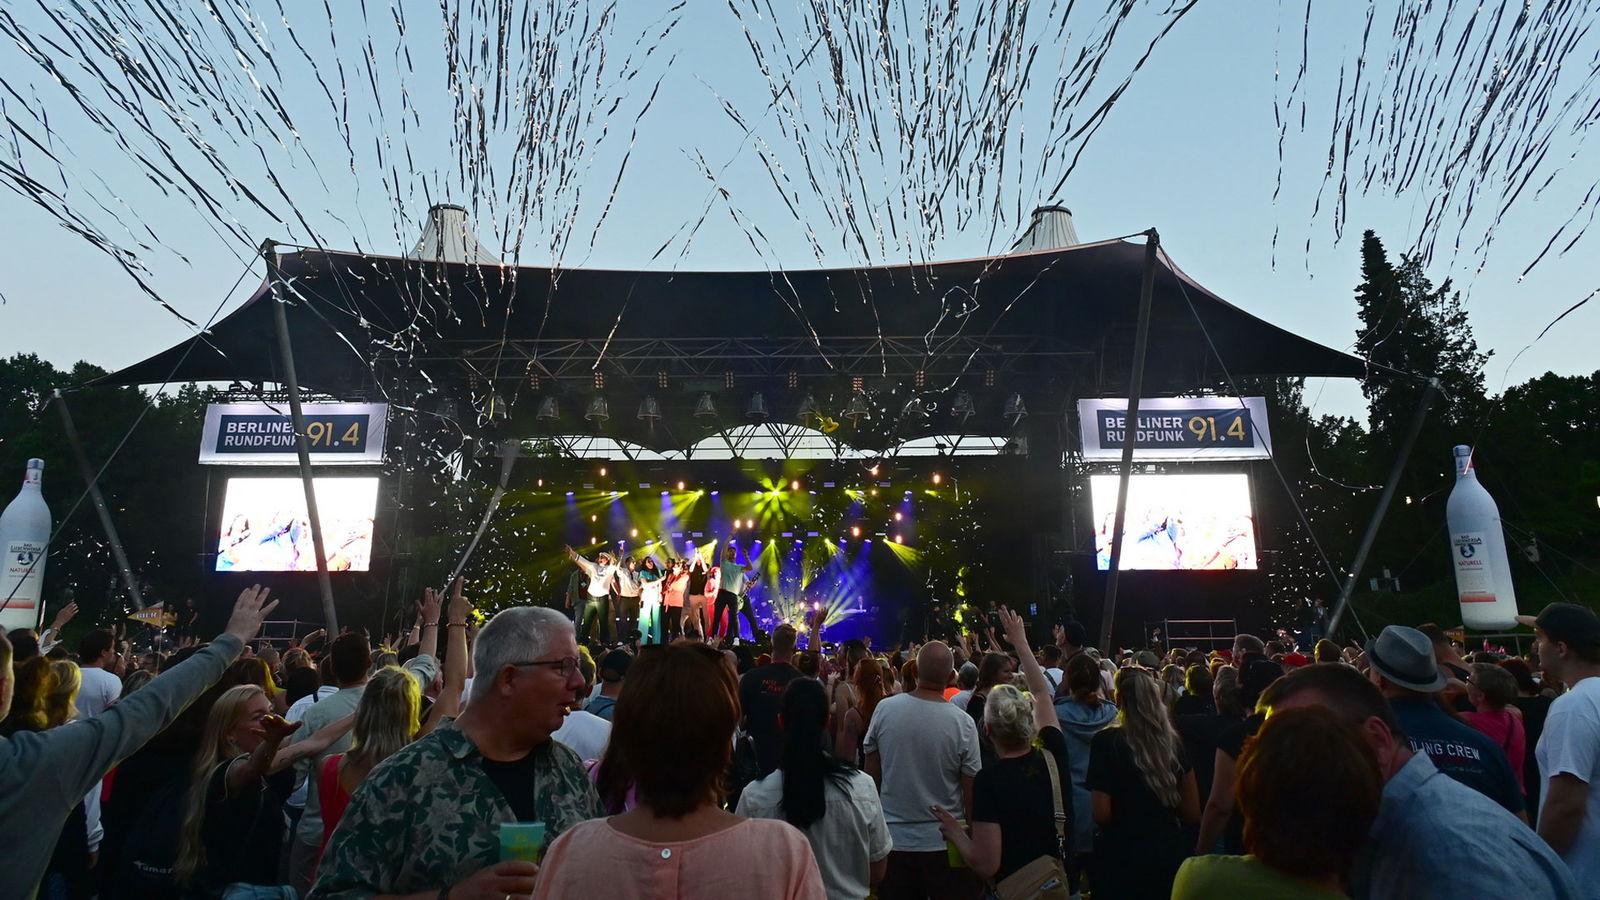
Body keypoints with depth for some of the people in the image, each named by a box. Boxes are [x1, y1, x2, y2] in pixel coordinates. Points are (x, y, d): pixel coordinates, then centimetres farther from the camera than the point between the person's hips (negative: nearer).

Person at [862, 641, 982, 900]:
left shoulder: (884, 709, -10)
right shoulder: (963, 723, -16)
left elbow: (871, 774, -1)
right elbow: (970, 790, -10)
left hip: (892, 838, 2)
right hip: (944, 841, -2)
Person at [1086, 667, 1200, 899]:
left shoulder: (1106, 742, -16)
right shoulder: (1173, 741, -2)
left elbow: (1101, 815, -19)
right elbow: (1193, 813, 5)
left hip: (1121, 859, -4)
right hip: (1169, 853, 4)